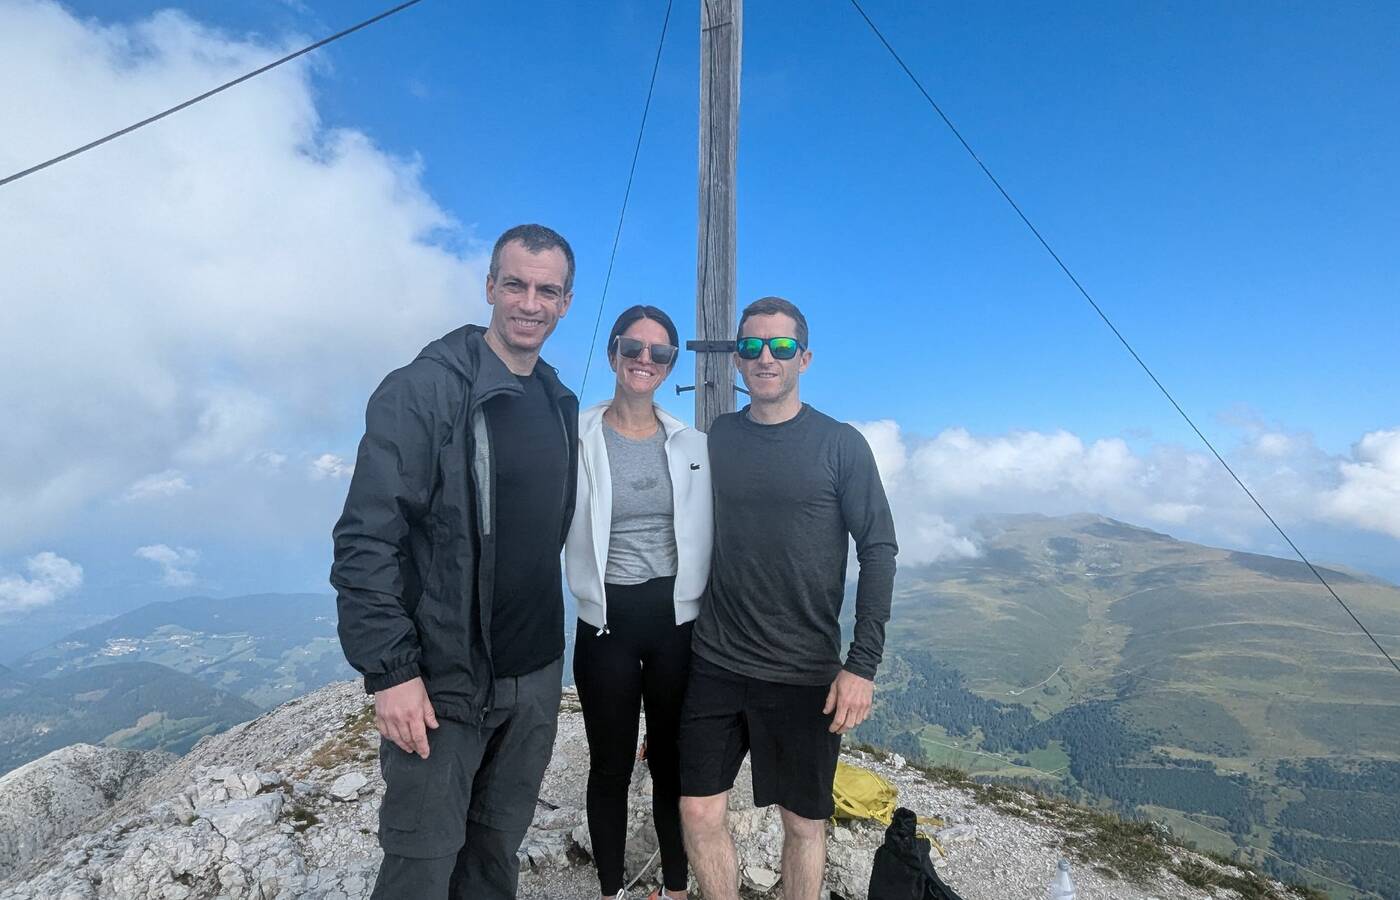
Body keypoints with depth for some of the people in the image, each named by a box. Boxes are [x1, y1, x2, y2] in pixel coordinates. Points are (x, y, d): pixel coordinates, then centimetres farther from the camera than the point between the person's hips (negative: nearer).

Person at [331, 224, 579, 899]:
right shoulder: (424, 389, -13)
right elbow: (365, 538, -16)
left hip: (536, 677, 6)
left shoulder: (560, 406, 7)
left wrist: (545, 639, 13)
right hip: (443, 680, -5)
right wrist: (390, 669, -18)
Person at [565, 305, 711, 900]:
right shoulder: (578, 438, -5)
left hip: (678, 618, 2)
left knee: (673, 759, 15)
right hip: (606, 620, -1)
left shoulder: (692, 444, 3)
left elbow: (706, 537, 6)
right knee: (611, 765, 14)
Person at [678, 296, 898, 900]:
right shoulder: (716, 438, 4)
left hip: (804, 675, -2)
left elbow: (879, 552, -6)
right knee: (699, 815, 9)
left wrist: (863, 664, -11)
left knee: (803, 823, 13)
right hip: (716, 666, 3)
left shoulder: (841, 445, -5)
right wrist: (690, 631, 8)